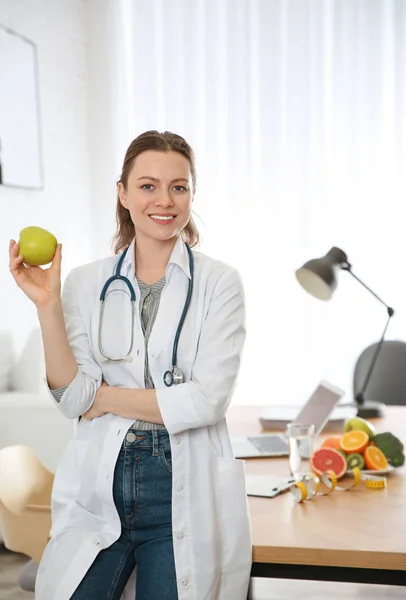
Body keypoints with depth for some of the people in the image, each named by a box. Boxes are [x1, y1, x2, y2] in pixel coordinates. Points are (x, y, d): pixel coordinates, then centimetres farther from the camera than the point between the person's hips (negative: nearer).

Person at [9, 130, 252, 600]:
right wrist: (47, 305, -12)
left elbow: (208, 400, -13)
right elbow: (72, 399, -3)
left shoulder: (218, 283, -4)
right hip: (99, 484, 2)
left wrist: (106, 397, -7)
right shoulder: (87, 283, 4)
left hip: (185, 490, -2)